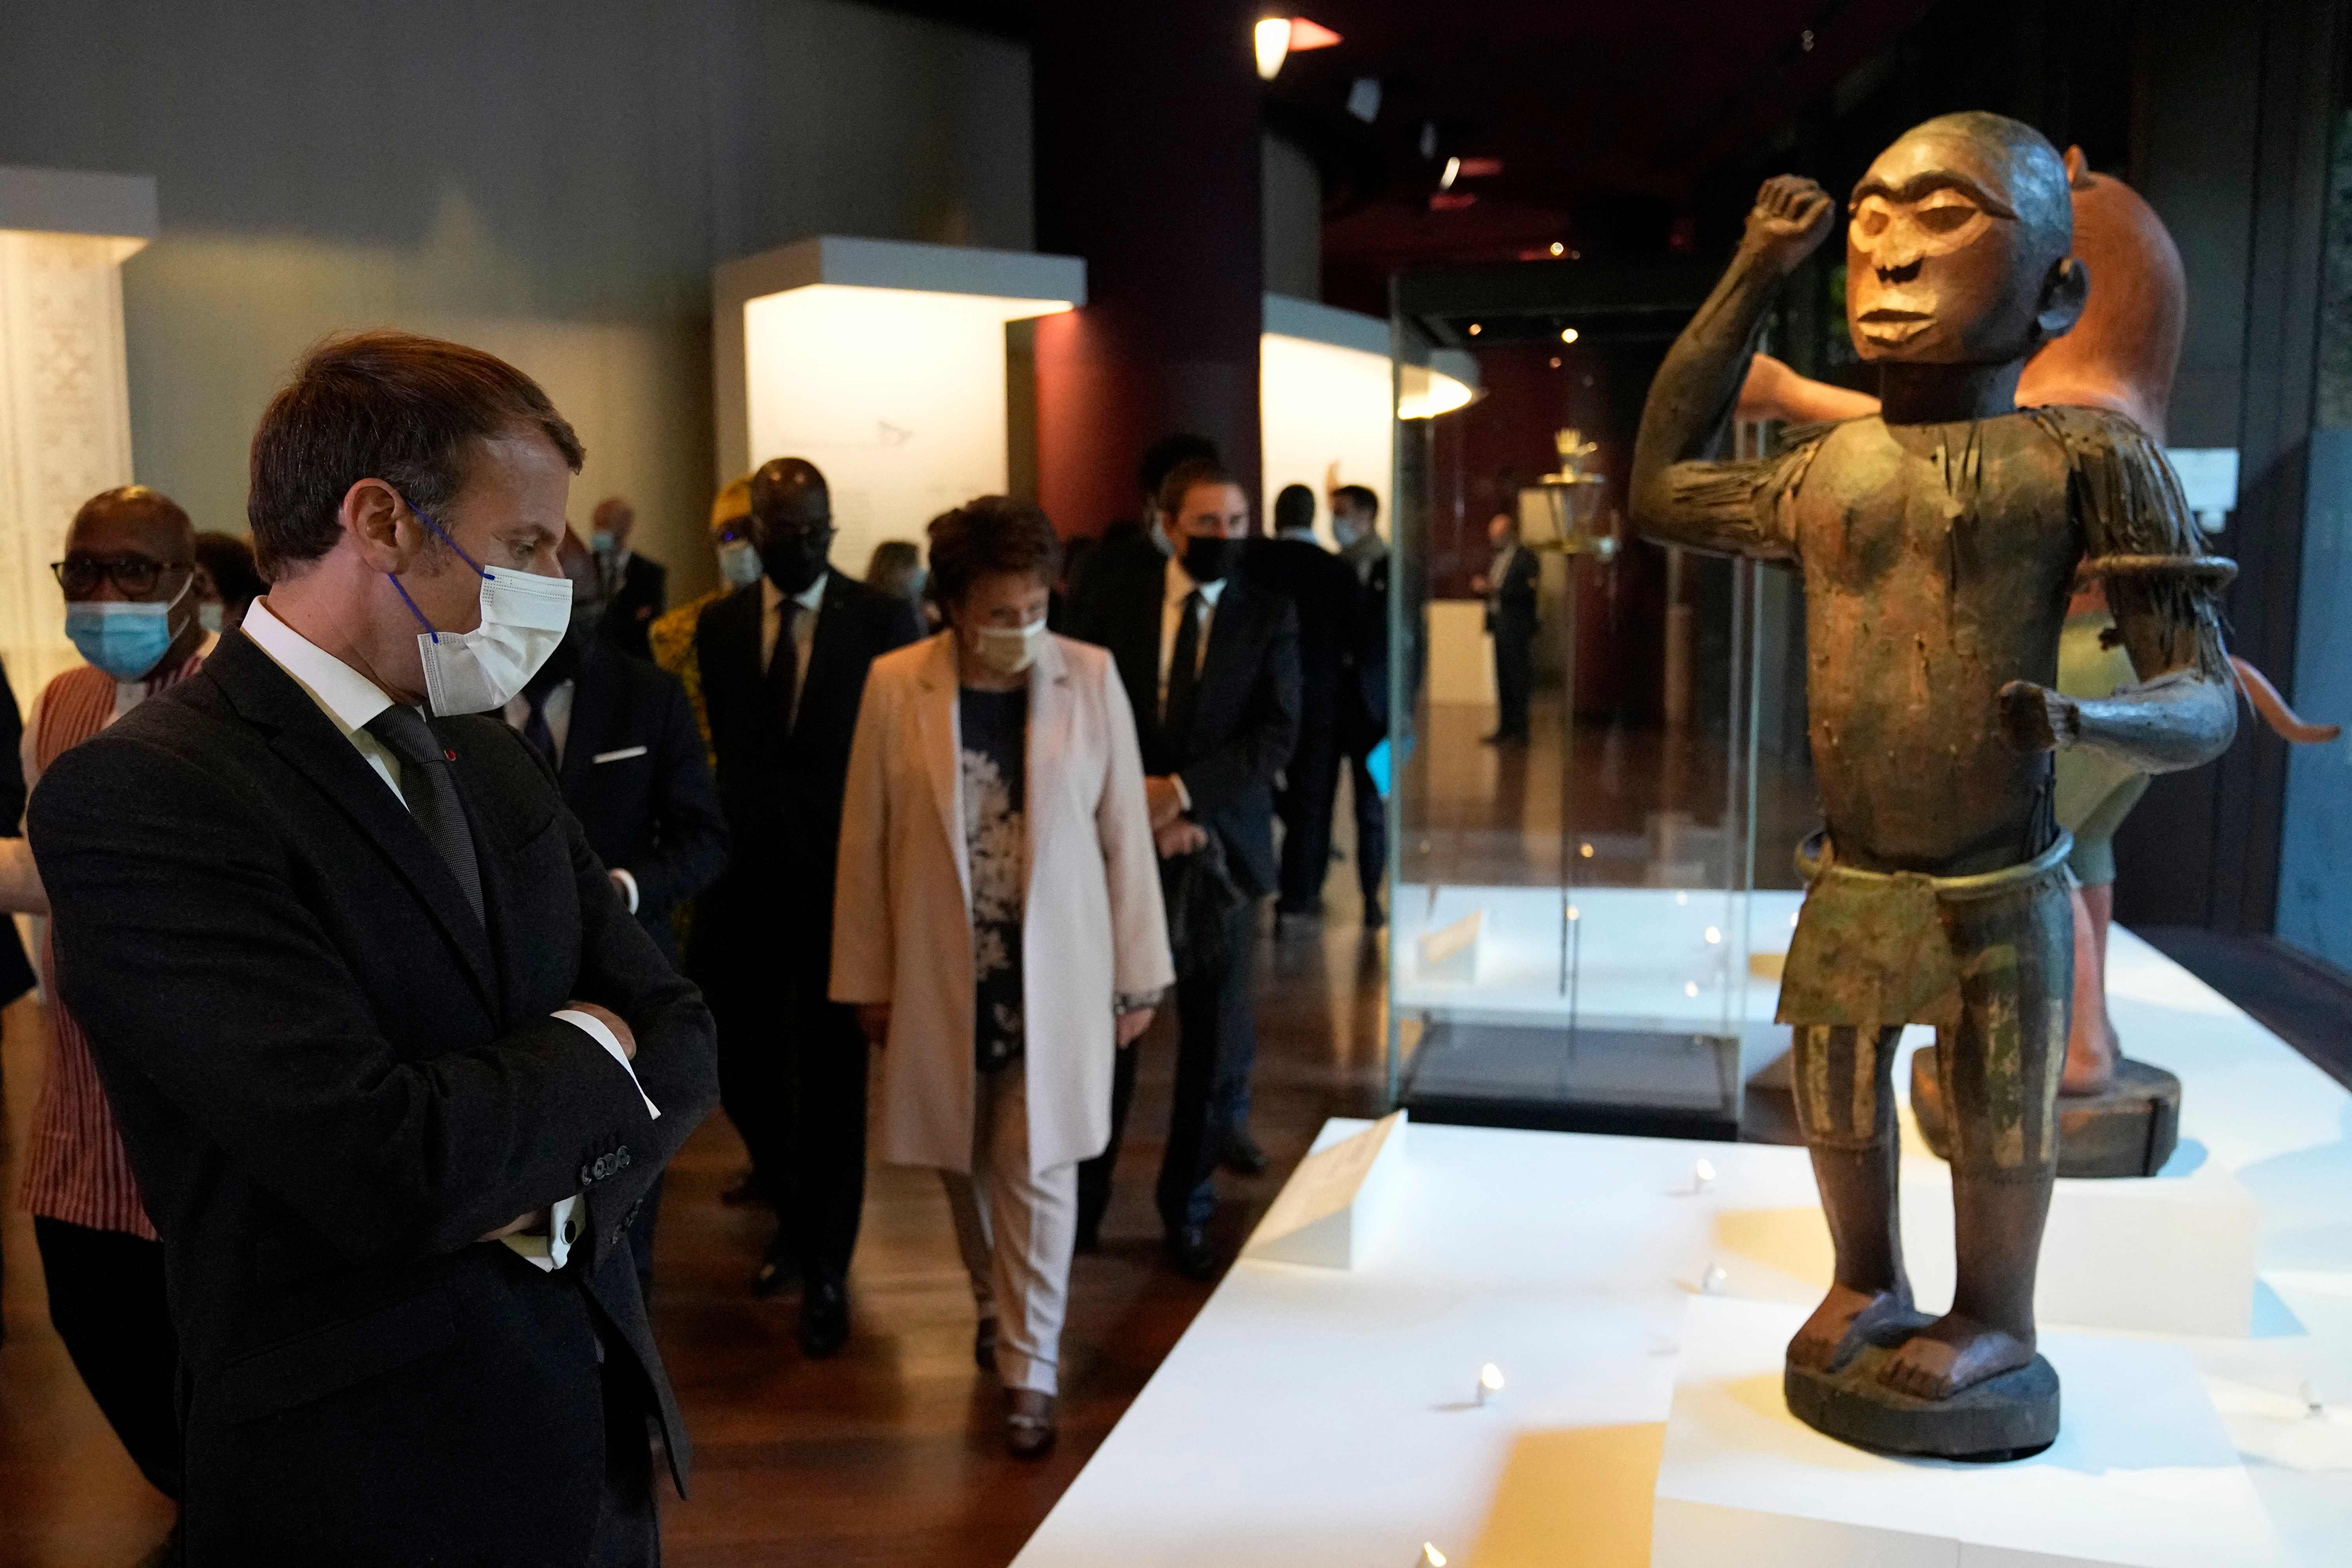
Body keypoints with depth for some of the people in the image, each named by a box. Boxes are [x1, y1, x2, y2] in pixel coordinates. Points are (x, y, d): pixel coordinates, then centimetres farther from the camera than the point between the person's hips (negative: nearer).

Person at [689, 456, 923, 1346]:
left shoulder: (885, 622, -5)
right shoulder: (718, 625, 5)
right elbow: (719, 748, 7)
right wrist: (711, 855, 1)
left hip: (842, 880, -3)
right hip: (742, 880, 3)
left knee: (832, 1079, 5)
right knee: (741, 1068, 10)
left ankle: (825, 1269, 22)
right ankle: (795, 1216, 38)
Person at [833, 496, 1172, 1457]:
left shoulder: (1090, 678, -6)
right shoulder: (896, 686, -6)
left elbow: (1125, 834, -1)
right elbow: (865, 842, 0)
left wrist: (1138, 976, 1)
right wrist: (866, 981, 2)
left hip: (1054, 977, -1)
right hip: (942, 978, 1)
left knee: (1038, 1166, 0)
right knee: (966, 1162, 15)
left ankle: (1029, 1369, 15)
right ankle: (998, 1307, 41)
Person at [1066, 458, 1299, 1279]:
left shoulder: (1270, 614, 1)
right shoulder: (1117, 606, 3)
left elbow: (1278, 734, -8)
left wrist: (1180, 792, -18)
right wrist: (1146, 814, -12)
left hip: (1222, 850, 0)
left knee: (1216, 1048, 7)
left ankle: (1186, 1211, 25)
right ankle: (1083, 1202, 24)